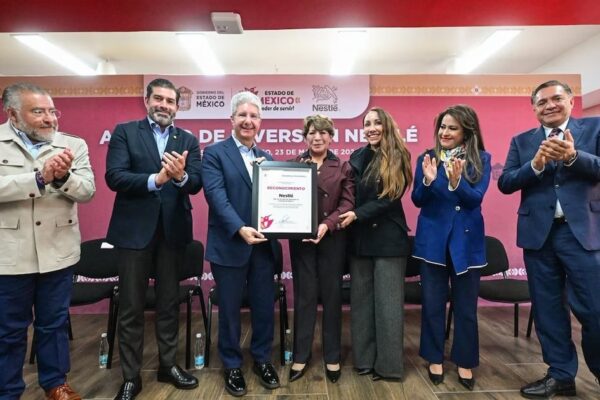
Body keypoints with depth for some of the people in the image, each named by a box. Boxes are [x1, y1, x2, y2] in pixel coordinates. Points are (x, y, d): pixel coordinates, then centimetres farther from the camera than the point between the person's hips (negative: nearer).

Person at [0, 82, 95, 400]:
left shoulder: (73, 145, 1)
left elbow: (87, 191, -5)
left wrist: (63, 176, -23)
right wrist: (40, 177, -26)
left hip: (58, 251, 2)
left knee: (54, 324, 16)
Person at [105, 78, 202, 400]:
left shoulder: (188, 140, 7)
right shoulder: (124, 132, 1)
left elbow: (196, 183, -5)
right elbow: (114, 176, -12)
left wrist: (180, 176, -28)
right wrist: (156, 179, -26)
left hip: (172, 229, 2)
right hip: (134, 229, -2)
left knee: (169, 303, 14)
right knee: (130, 306, 7)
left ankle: (168, 365, 31)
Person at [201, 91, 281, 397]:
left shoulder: (265, 157, 13)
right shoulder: (215, 153, -3)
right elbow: (216, 196, -15)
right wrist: (240, 229, -26)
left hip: (263, 244, 5)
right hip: (229, 245, -4)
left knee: (265, 306, 13)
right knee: (229, 309, 10)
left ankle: (262, 360, 33)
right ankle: (232, 366, 29)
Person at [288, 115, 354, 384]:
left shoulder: (343, 167, 4)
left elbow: (348, 203, -4)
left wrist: (328, 224, -17)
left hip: (333, 238, 0)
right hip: (300, 238, 0)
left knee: (331, 295, 8)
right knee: (304, 295, 7)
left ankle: (332, 357, 23)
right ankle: (301, 356, 21)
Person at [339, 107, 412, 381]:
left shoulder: (397, 158, -5)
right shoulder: (356, 157, 9)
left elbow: (390, 199, -12)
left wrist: (357, 214, -19)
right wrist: (346, 216, -7)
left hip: (388, 238, -4)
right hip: (360, 238, 5)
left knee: (387, 302, 3)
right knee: (361, 300, 10)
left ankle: (389, 365, 16)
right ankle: (364, 359, 24)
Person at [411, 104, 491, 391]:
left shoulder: (481, 159, -1)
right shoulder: (427, 158, 1)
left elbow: (475, 199, -12)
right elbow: (417, 200, -3)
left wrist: (456, 182, -30)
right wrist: (428, 180, -22)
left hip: (466, 240, 0)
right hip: (433, 239, 1)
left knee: (465, 305, 9)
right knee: (433, 303, 8)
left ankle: (464, 362, 27)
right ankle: (435, 359, 25)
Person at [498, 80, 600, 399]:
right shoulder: (521, 141, 9)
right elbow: (505, 183, 0)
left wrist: (573, 156, -24)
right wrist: (536, 164, -16)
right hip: (538, 233, 2)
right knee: (548, 309, 10)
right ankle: (561, 374, 24)